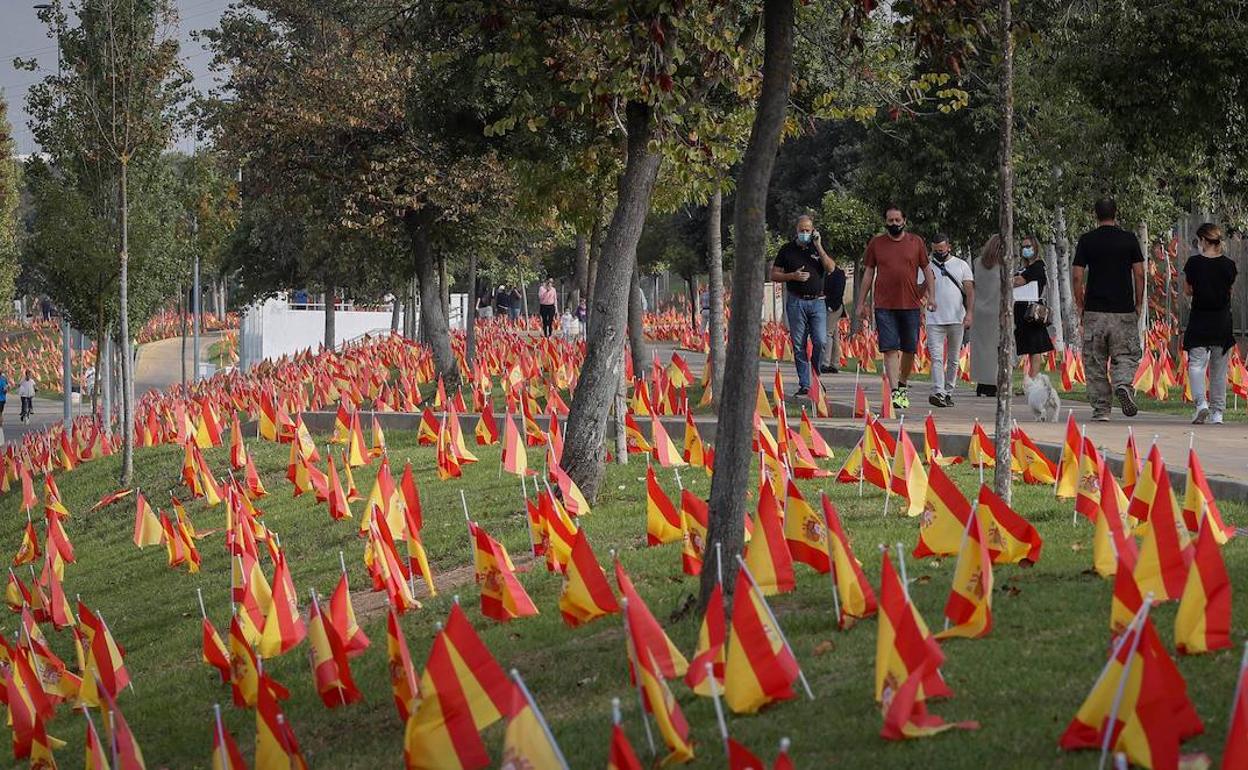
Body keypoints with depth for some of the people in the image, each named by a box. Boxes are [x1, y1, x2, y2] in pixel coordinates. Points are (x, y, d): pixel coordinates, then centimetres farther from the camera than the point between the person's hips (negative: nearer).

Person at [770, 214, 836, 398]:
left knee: (820, 342, -12)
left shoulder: (818, 248, 11)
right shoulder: (787, 250, 8)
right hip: (796, 302, 0)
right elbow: (774, 275, 8)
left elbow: (831, 268, -3)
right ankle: (804, 385, 5)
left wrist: (818, 247, -8)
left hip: (817, 302, 0)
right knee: (799, 346, 0)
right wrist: (793, 276, -9)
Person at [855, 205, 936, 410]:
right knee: (890, 348, -8)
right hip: (884, 306, -1)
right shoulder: (875, 244, 6)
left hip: (910, 304, 1)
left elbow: (927, 269, 10)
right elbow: (868, 273, 9)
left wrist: (931, 295, -1)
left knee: (910, 349, 7)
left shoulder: (916, 242, 7)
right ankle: (895, 392, -11)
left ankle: (903, 384, 27)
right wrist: (861, 303, 7)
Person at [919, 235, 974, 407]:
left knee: (953, 359, 7)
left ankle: (948, 392, 15)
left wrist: (969, 312, -11)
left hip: (957, 320, 1)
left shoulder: (961, 265, 7)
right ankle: (938, 393, -21)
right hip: (934, 320, -1)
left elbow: (969, 290, 0)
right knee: (936, 357, -12)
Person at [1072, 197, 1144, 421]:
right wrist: (1139, 304, 10)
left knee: (1095, 362, 7)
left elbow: (1077, 276, -2)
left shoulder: (1086, 241, 1)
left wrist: (1080, 306, 8)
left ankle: (1100, 409, 6)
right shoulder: (1129, 239, 1)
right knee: (1126, 355, 7)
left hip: (1094, 310, 0)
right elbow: (1139, 274, 1)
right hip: (1124, 310, 0)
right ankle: (1124, 384, -23)